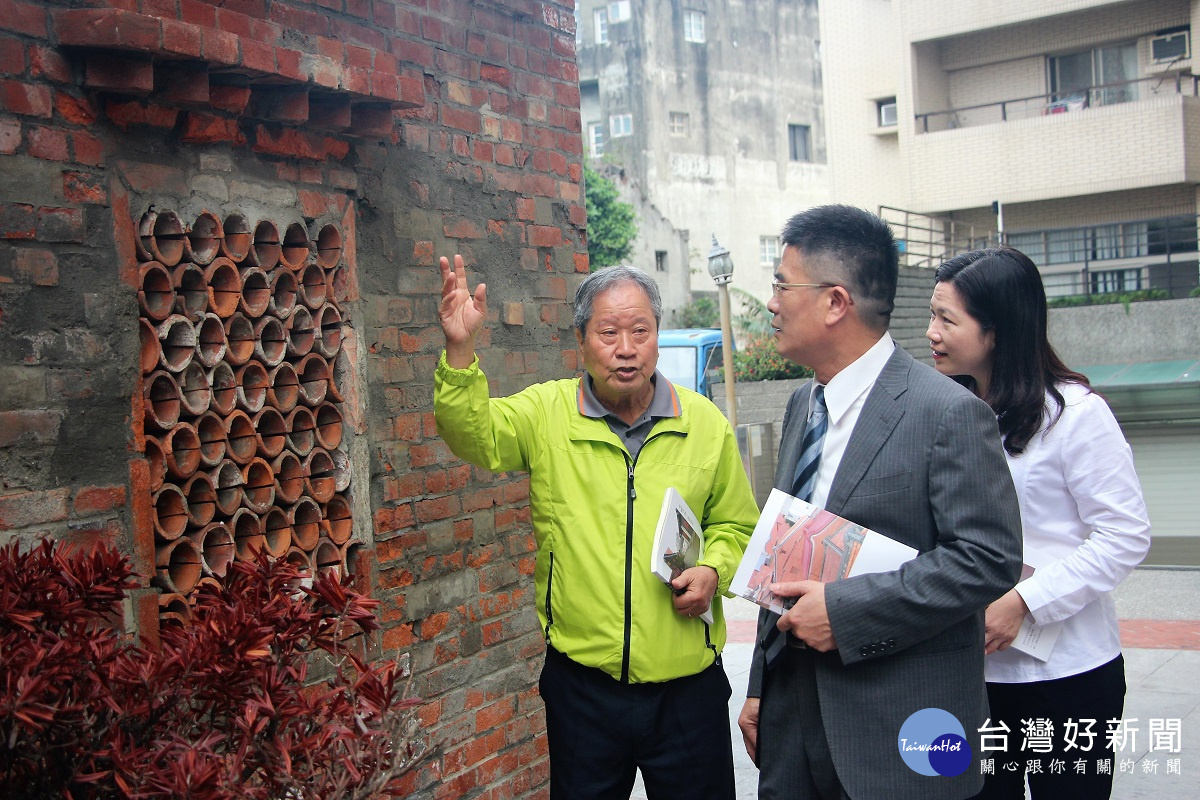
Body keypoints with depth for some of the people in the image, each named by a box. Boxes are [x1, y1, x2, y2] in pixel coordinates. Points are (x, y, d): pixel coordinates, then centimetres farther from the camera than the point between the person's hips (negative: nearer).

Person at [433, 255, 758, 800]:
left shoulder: (706, 424, 1)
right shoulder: (547, 414, -3)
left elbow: (734, 524, 11)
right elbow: (473, 434, -19)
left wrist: (713, 570, -8)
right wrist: (460, 351, -33)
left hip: (687, 683, 1)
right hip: (581, 680, 0)